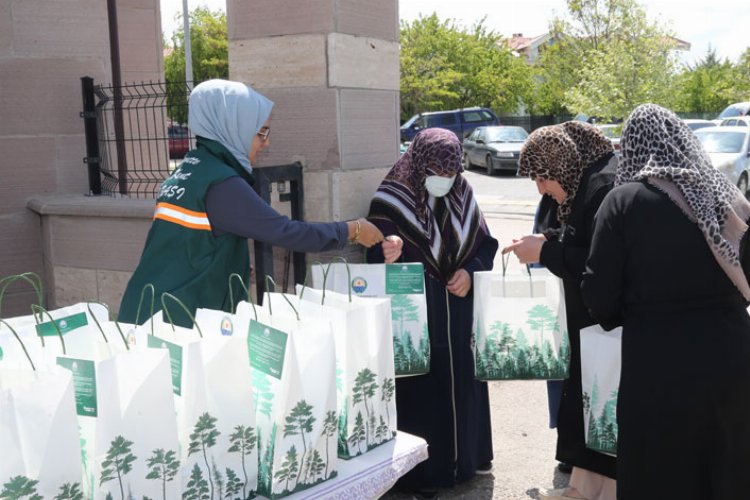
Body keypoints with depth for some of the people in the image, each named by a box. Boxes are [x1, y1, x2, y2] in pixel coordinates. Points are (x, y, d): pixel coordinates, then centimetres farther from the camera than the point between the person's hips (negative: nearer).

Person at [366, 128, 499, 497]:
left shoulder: (462, 195, 3)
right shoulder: (390, 203, -13)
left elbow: (485, 244, 10)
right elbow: (377, 260, -15)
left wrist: (470, 272, -9)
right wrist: (389, 257, -39)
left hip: (461, 315, 5)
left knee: (463, 381, 16)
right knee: (423, 388, 1)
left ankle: (468, 456, 35)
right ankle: (423, 470, 18)